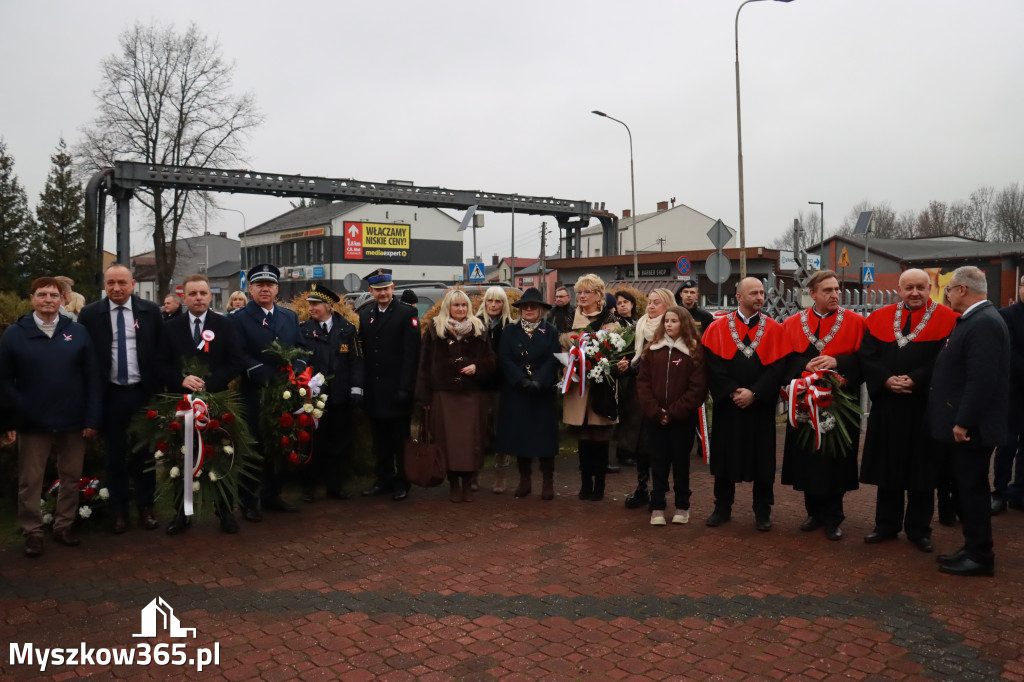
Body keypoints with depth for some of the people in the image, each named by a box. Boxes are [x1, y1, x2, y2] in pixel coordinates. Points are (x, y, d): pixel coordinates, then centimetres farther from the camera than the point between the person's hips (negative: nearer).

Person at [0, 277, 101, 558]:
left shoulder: (78, 332, 2)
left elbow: (92, 377, 1)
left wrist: (92, 418, -4)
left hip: (73, 422, 1)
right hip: (32, 423, -1)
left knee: (71, 477, 11)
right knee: (30, 481, 7)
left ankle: (64, 525, 27)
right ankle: (32, 532, 21)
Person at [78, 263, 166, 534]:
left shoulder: (150, 311, -1)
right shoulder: (90, 314, -1)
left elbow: (161, 352, 2)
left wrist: (158, 389, -2)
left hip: (143, 392, 0)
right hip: (109, 394, 0)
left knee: (144, 451, 10)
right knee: (115, 453, 11)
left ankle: (146, 507, 23)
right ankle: (119, 510, 23)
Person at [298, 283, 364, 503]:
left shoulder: (347, 329, 3)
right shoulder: (303, 329, 1)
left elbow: (356, 360, 3)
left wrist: (356, 388, -4)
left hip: (340, 396, 1)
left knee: (338, 442, 9)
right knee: (313, 442, 5)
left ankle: (334, 484, 22)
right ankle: (309, 486, 18)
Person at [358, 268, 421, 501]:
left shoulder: (407, 313, -4)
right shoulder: (365, 315, 11)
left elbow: (411, 354, -10)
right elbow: (363, 352, 10)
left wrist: (405, 387, -16)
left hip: (397, 390, -5)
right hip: (374, 391, 5)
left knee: (400, 438, 4)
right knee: (379, 438, 13)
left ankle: (402, 483, 14)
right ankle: (383, 479, 24)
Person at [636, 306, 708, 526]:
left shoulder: (695, 352, -4)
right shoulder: (652, 350, 5)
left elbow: (698, 388, -10)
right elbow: (643, 382, 1)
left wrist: (673, 412, -14)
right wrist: (655, 411, -11)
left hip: (683, 419, -2)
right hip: (656, 418, 3)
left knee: (681, 462, 8)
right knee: (658, 463, 6)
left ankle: (682, 507, 20)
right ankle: (657, 508, 14)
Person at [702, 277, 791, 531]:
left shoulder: (774, 329, 1)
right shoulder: (718, 328, 0)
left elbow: (777, 367, -7)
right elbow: (714, 364, -6)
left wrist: (754, 393, -16)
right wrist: (732, 392, -15)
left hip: (761, 405, 0)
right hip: (727, 404, 0)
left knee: (762, 460, 6)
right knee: (725, 456, 8)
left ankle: (762, 512, 19)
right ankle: (722, 508, 22)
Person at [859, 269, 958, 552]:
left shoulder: (946, 319, -3)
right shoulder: (880, 318, 5)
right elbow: (867, 356, -1)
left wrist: (914, 380, -20)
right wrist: (887, 380, -15)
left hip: (926, 406, -2)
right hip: (887, 405, 3)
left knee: (921, 469, 7)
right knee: (888, 466, 10)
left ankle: (919, 529, 20)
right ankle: (887, 525, 22)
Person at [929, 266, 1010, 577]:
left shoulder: (985, 323, -20)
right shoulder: (976, 319, 13)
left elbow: (982, 379, -26)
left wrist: (963, 422, -22)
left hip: (971, 426, -10)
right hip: (963, 422, 10)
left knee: (972, 488, 0)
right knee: (966, 487, 16)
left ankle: (980, 557, 11)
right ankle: (973, 548, 26)